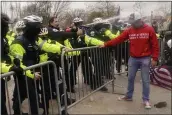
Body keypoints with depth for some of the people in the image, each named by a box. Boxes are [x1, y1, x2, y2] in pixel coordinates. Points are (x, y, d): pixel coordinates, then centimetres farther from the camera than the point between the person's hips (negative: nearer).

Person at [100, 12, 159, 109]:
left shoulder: (149, 30, -6)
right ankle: (128, 96, 29)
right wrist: (106, 45, -5)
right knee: (130, 78, 12)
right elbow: (118, 39, 0)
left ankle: (146, 100, 18)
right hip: (133, 59, 4)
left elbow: (155, 45, -5)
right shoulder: (129, 31, 3)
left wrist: (154, 58, -9)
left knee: (145, 80, 4)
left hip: (145, 59, -3)